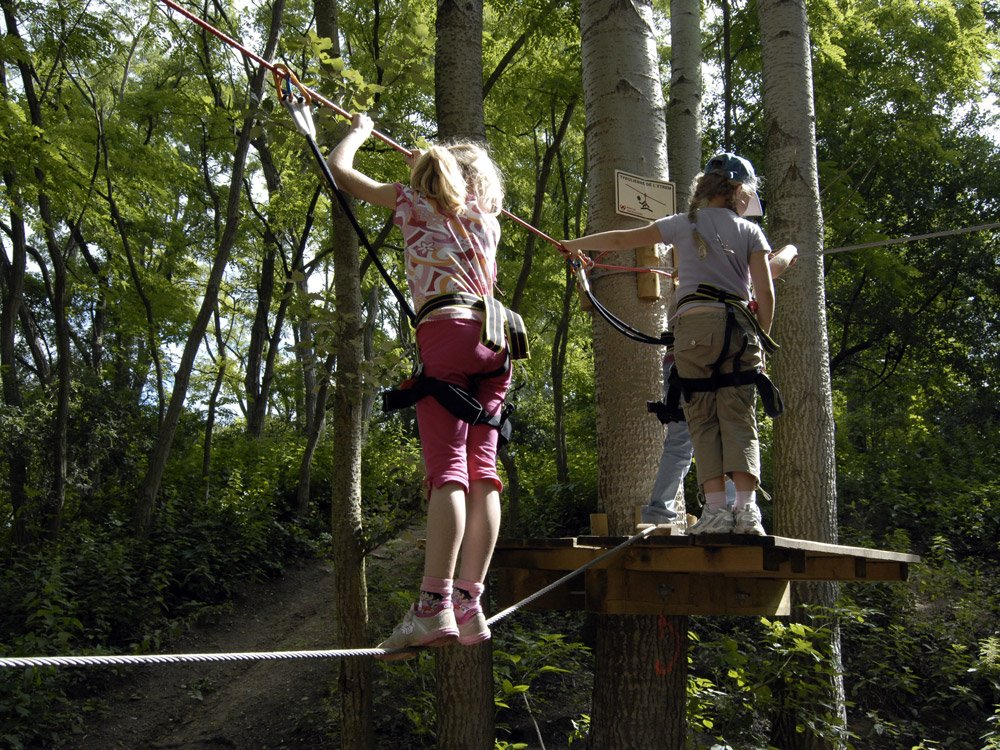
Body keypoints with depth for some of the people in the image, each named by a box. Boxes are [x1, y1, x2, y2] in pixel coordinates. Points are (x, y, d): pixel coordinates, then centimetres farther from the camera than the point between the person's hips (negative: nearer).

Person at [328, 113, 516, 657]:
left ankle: (434, 605, -26)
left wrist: (358, 130, 40)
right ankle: (469, 605, -3)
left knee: (446, 467, -17)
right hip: (493, 338, 5)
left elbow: (338, 170, 22)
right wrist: (431, 164, 63)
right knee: (481, 469, 0)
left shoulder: (413, 201, 17)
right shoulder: (486, 218, 28)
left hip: (446, 329, -5)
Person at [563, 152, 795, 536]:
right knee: (739, 419, 0)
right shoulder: (750, 231, 12)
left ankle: (716, 508, -7)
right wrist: (761, 338, 17)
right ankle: (746, 508, -11)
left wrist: (576, 244, 30)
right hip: (740, 325, 1)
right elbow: (765, 293, 4)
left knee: (703, 421, 2)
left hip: (695, 324, 0)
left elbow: (621, 240, 16)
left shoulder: (684, 224, 11)